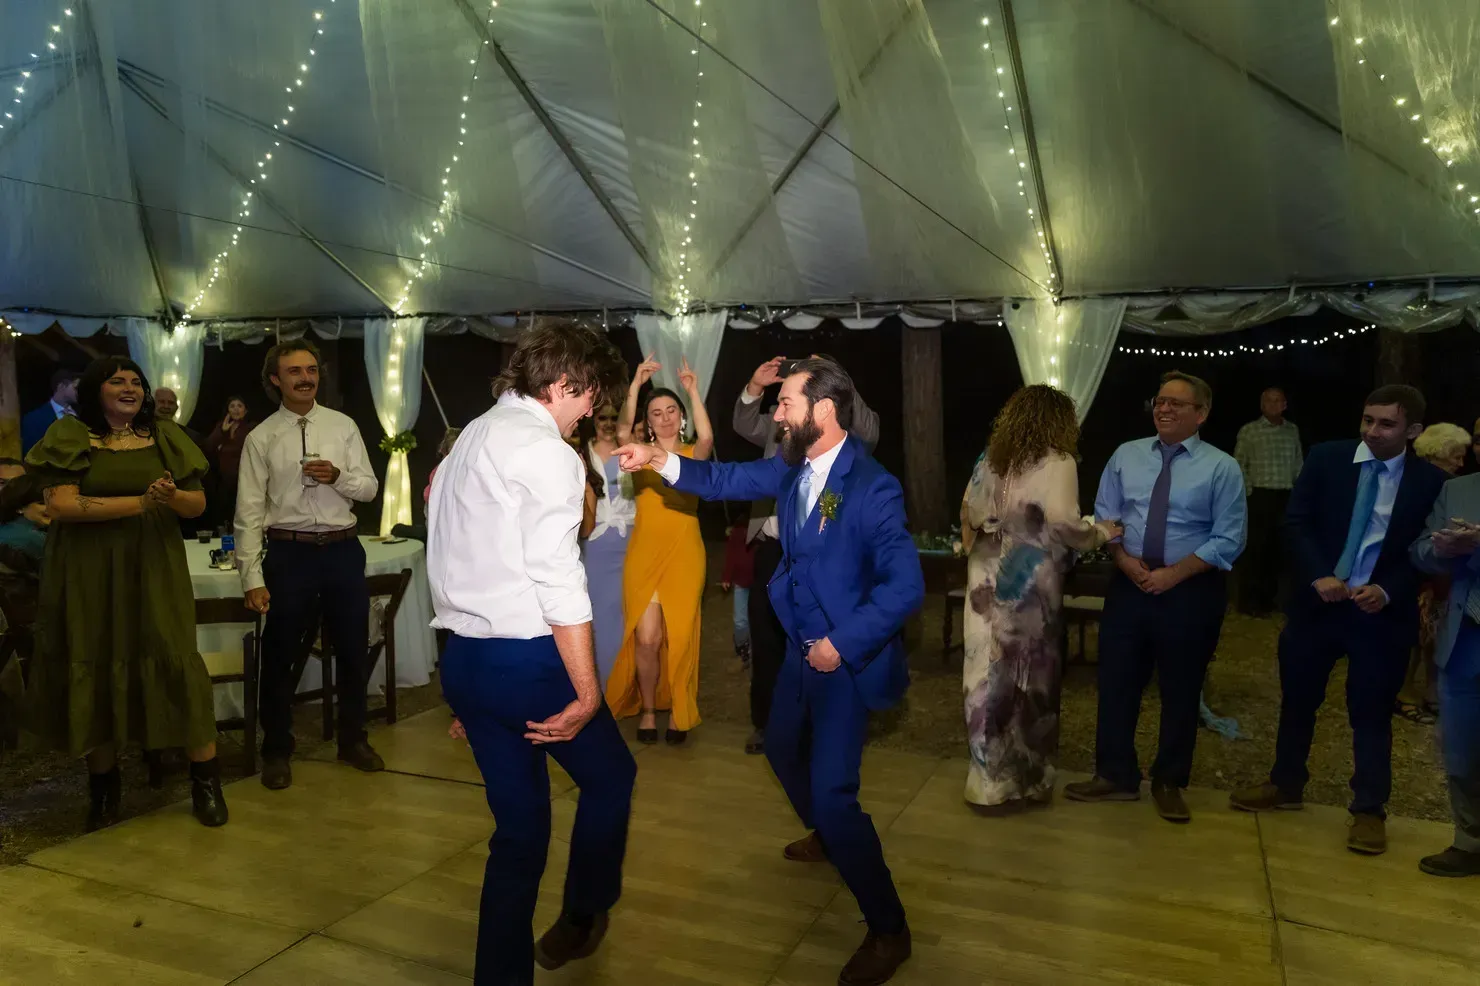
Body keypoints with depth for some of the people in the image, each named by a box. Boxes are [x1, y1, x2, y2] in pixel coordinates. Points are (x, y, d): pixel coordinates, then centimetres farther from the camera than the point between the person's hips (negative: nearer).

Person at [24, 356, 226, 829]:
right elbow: (61, 504, -13)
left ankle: (205, 778, 5)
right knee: (96, 670, 6)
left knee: (176, 662, -4)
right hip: (89, 573, -1)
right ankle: (103, 785, 23)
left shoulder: (165, 438, 9)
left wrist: (173, 497, -15)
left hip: (154, 569, 1)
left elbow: (198, 504, 8)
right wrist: (140, 501, -18)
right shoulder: (69, 437, -1)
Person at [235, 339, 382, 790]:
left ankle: (353, 740, 32)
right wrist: (252, 578, -10)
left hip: (344, 550, 2)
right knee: (280, 656, 9)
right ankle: (277, 751, 28)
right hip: (289, 553, -2)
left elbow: (369, 488, 4)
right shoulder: (260, 438, -2)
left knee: (353, 649, 12)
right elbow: (249, 512, -5)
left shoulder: (343, 426, 4)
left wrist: (338, 477, -17)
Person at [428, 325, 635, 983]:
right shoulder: (546, 450, -13)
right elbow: (558, 581, -21)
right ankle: (579, 922, 36)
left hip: (462, 657, 8)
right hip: (527, 657, -8)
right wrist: (586, 692, -17)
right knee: (610, 776, 19)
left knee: (519, 830, 17)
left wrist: (471, 687, 19)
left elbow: (473, 561, 16)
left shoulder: (471, 440, 15)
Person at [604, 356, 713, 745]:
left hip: (684, 554, 0)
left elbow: (706, 438, -18)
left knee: (679, 637, 4)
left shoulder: (692, 454, 5)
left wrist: (693, 390, -19)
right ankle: (647, 709, 19)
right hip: (644, 553, 0)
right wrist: (636, 383, -19)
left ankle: (679, 711, 24)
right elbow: (622, 432, -14)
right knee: (646, 638, -4)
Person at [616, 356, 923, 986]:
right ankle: (828, 838, 54)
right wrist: (659, 460, -5)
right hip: (803, 647, 9)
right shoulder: (792, 466, -3)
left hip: (847, 657, -8)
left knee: (832, 789, -10)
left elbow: (905, 586, -27)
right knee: (783, 748, 26)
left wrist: (842, 644, -25)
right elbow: (726, 480, 7)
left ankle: (888, 930, 10)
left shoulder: (872, 488, -25)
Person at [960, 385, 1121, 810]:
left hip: (988, 579, 6)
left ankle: (990, 777, 20)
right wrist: (1102, 532, -1)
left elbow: (969, 512, 15)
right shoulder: (1057, 463, -9)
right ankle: (1024, 779, 19)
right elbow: (1062, 522, -18)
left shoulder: (990, 459, 10)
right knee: (1028, 676, 6)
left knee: (990, 673, 10)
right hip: (1029, 582, -6)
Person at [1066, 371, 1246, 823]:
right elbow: (1104, 516, 5)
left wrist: (1174, 573, -16)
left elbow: (1228, 540, -8)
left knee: (1180, 691, 11)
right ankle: (1116, 776, 23)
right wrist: (1125, 560, -12)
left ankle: (1169, 783, 29)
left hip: (1191, 591, -2)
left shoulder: (1222, 467, -5)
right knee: (1116, 683, 7)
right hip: (1128, 585, 3)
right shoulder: (1125, 455, 4)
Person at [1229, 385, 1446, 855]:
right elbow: (1296, 523, -4)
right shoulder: (1326, 458, -2)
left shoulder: (1431, 481, -4)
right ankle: (1285, 784, 32)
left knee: (1371, 711, 7)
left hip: (1382, 610, -2)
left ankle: (1369, 810, 20)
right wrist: (1319, 576, -17)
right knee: (1297, 699, 14)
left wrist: (1387, 591, -18)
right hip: (1317, 600, 2)